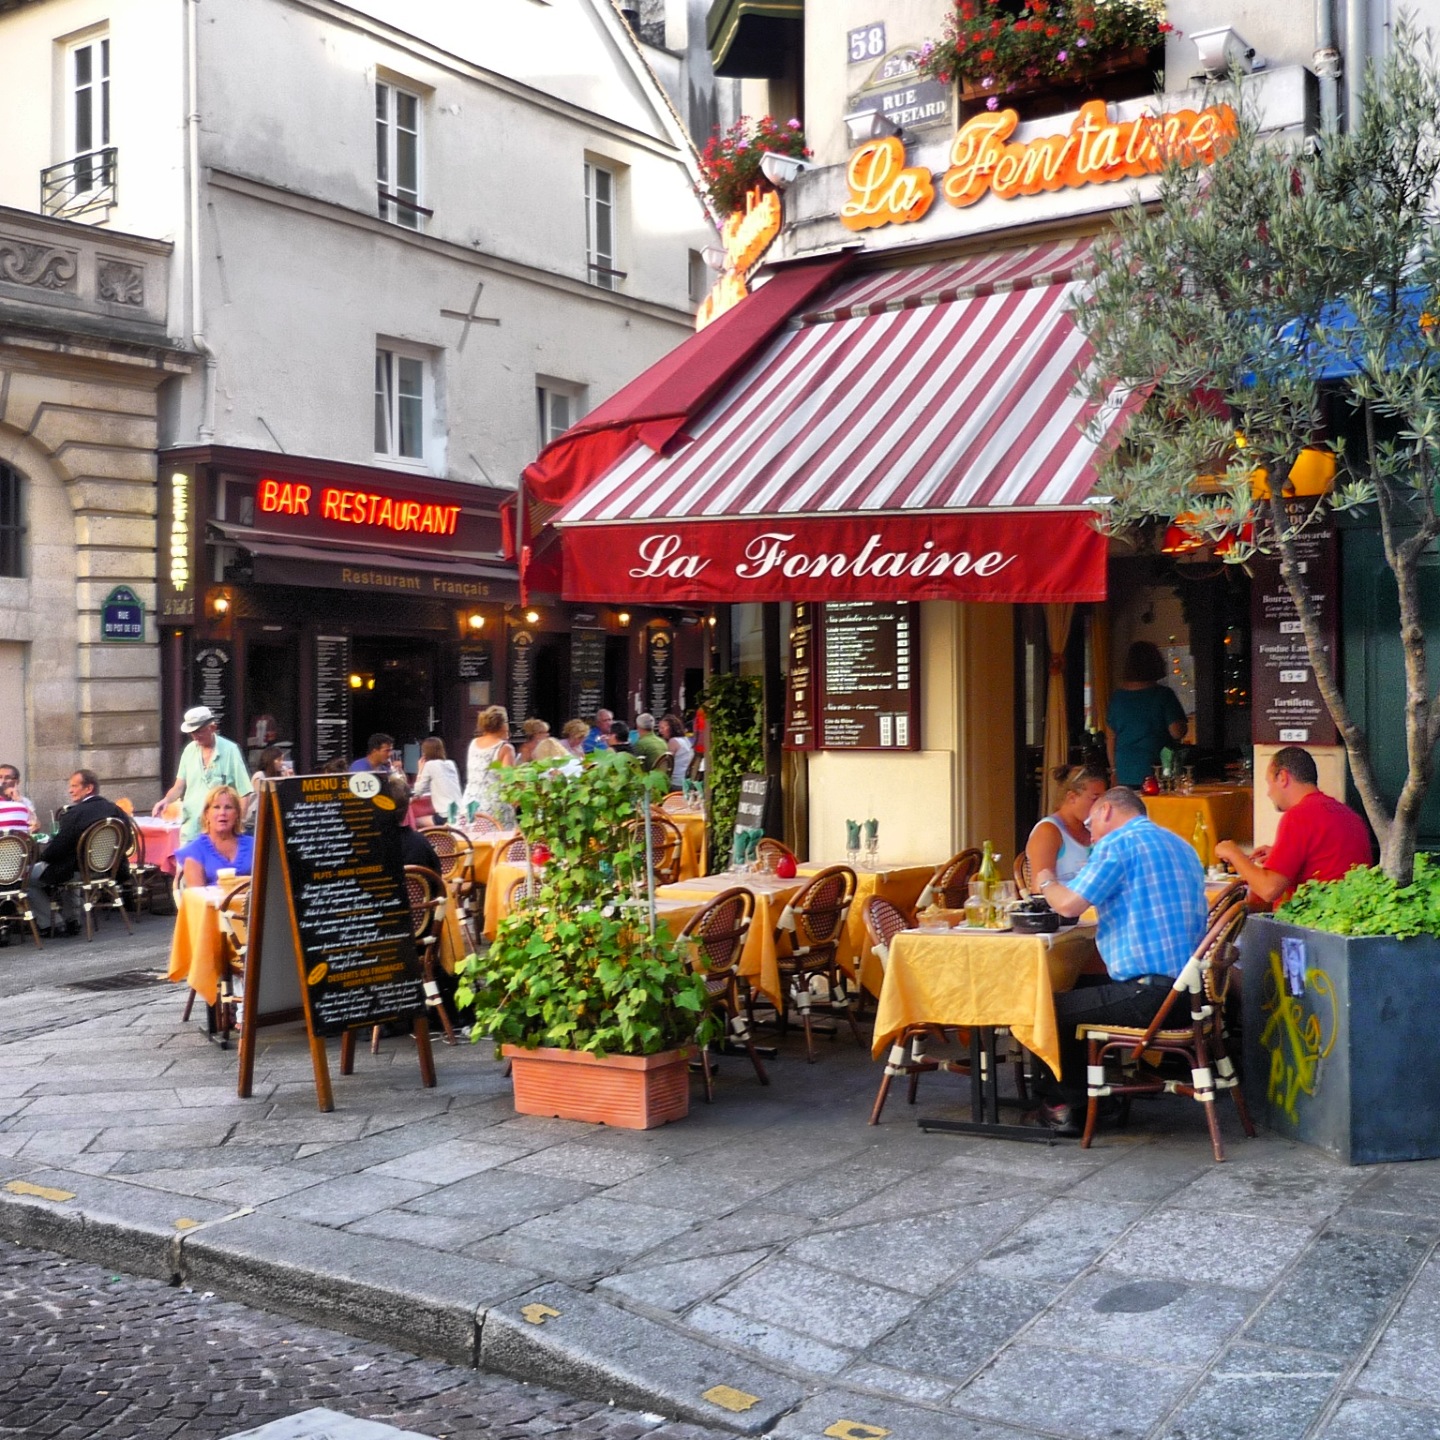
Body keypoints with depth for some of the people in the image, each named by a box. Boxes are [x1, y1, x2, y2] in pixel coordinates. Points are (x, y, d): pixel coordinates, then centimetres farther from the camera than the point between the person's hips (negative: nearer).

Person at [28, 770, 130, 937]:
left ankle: (49, 924, 10)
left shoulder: (75, 813, -21)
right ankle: (72, 921, 35)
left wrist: (42, 857, 2)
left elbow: (58, 847, -17)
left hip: (79, 872, -8)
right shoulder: (115, 809, -1)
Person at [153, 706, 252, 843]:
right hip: (190, 831, 5)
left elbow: (243, 793, -5)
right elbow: (179, 787, 12)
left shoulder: (230, 750, -5)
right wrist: (166, 800, -9)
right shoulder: (189, 750, 9)